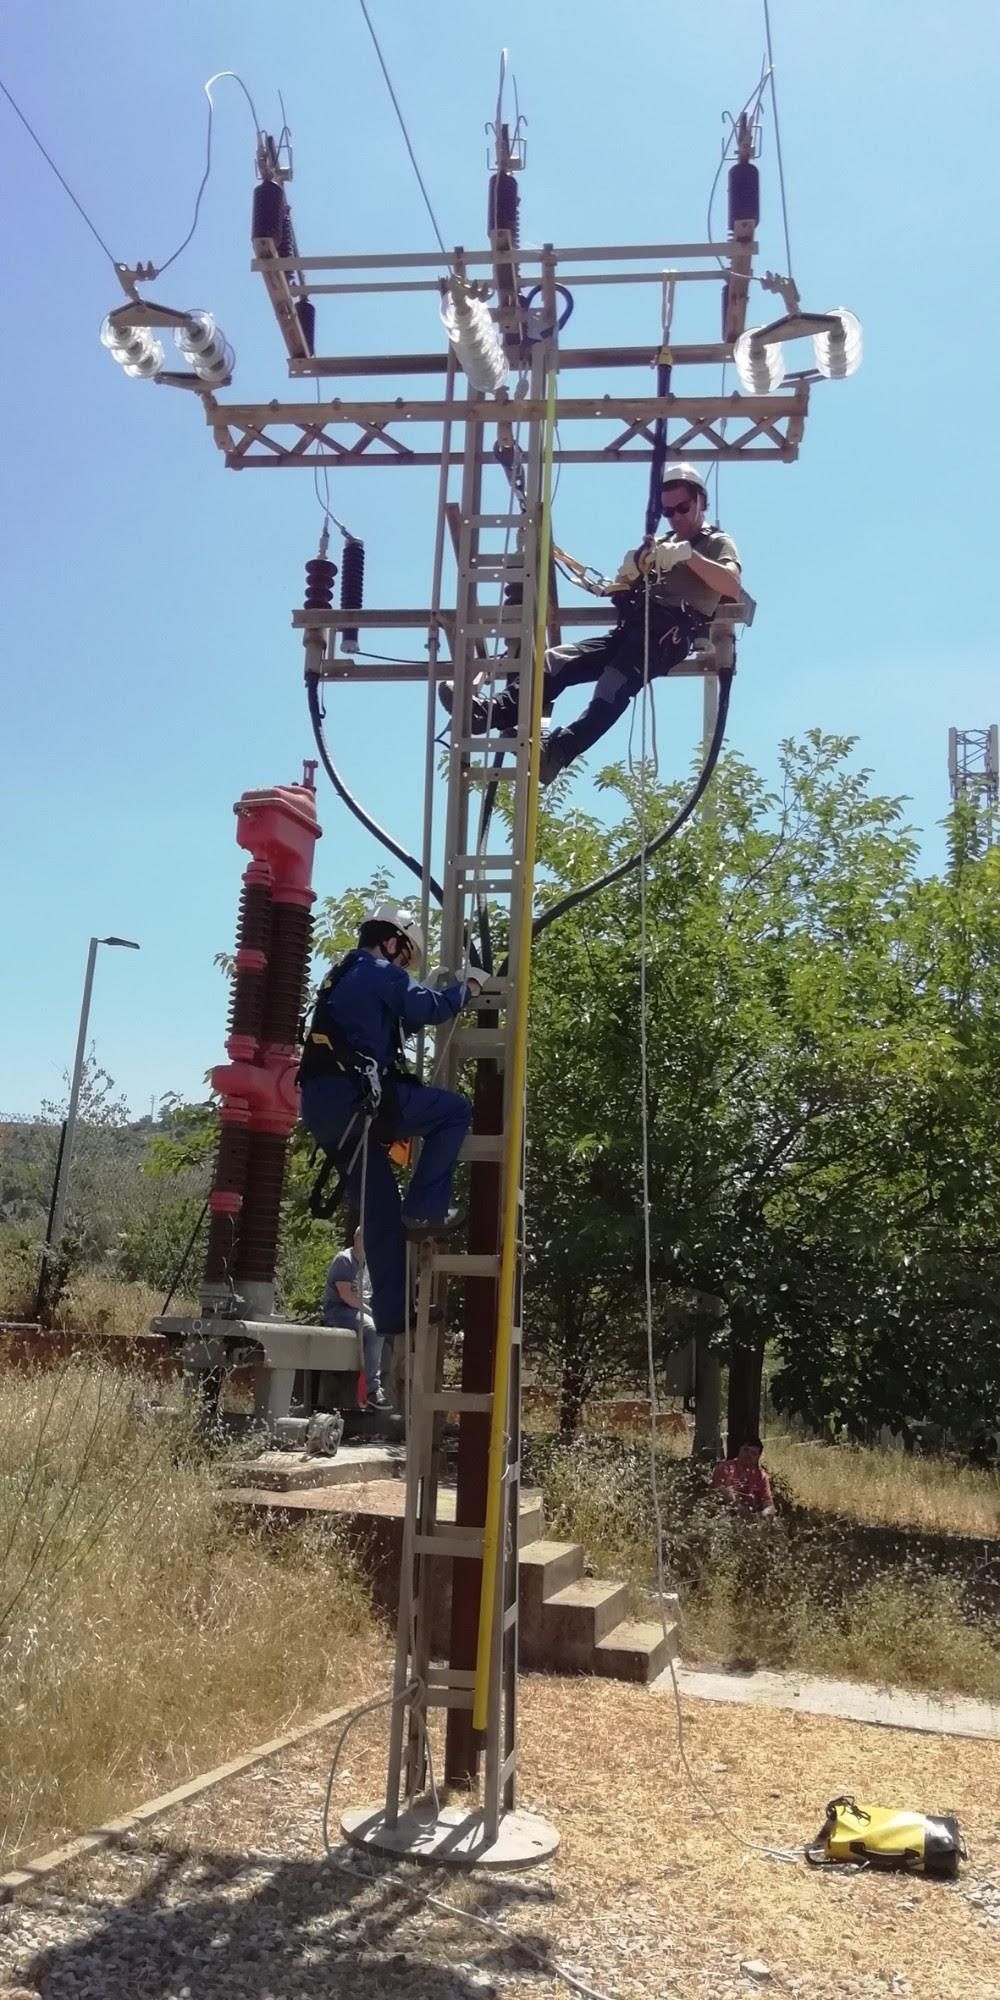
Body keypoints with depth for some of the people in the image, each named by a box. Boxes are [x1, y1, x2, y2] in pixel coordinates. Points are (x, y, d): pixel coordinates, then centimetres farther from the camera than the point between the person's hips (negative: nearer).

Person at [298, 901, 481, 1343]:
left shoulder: (341, 978, 28)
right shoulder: (382, 973, 0)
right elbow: (427, 1008, -10)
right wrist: (465, 988, 7)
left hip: (320, 1105, 9)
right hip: (354, 1100, -9)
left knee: (380, 1210, 13)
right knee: (455, 1110, 0)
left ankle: (392, 1316, 13)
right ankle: (425, 1210, -5)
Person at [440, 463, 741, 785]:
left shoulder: (717, 542, 16)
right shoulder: (661, 543, 34)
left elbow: (732, 587, -5)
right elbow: (619, 590, 28)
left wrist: (689, 555, -14)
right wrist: (631, 570, 6)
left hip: (671, 632, -7)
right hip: (632, 628, 7)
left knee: (617, 681, -35)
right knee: (559, 659, -18)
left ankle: (558, 750, -55)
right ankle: (498, 710, -38)